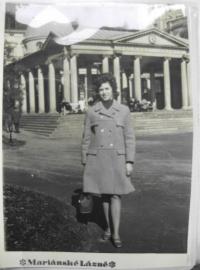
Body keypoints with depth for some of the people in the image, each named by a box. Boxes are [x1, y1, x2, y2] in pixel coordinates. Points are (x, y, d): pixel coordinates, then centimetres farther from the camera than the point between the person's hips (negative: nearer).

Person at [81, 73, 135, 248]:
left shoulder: (124, 110, 0)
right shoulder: (92, 112, 1)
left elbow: (129, 138, -1)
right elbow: (87, 139, 4)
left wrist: (130, 162, -7)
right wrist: (85, 163, 4)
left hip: (116, 159, -1)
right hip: (97, 159, 1)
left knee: (115, 195, -4)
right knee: (104, 194, 10)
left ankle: (116, 234, 4)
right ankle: (108, 227, 26)